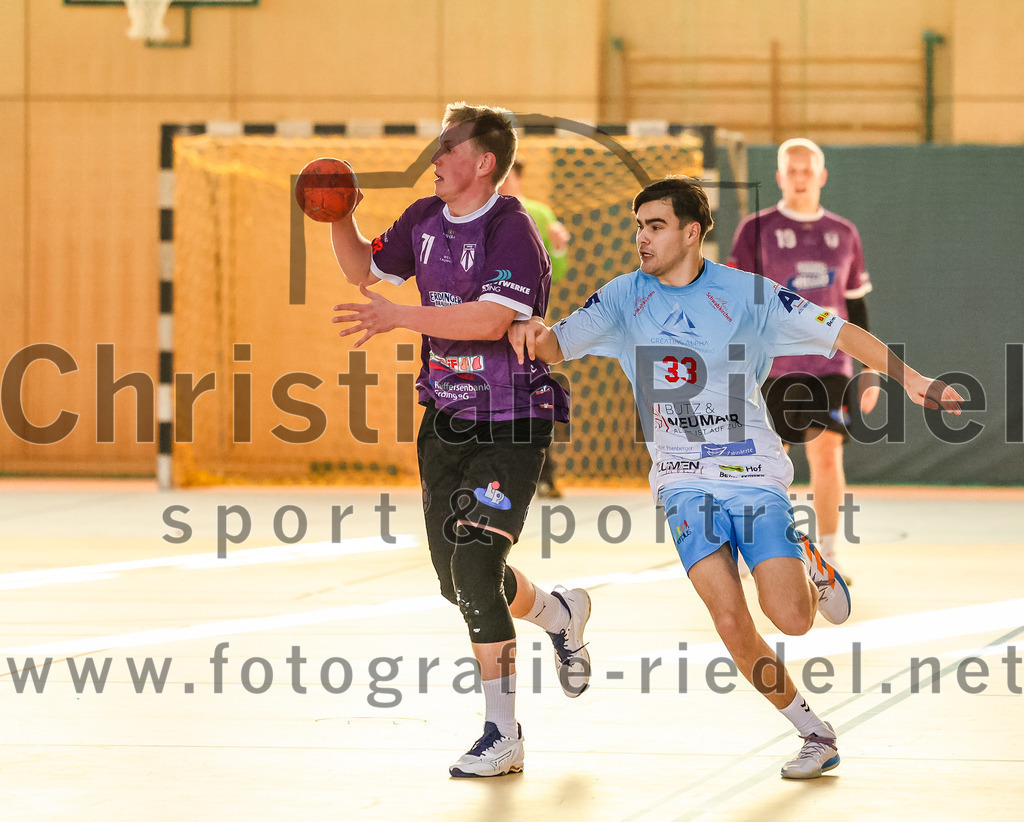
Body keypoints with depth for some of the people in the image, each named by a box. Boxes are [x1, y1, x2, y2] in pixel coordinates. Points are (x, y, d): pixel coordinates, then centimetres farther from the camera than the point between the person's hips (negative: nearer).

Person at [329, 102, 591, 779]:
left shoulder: (511, 229, -17)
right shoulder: (426, 220, 7)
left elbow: (490, 320, -29)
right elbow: (365, 269, 20)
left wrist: (400, 317, -31)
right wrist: (340, 221, 1)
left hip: (511, 430, -8)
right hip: (446, 422, 8)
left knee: (475, 569, -16)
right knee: (459, 579, 13)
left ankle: (502, 735, -7)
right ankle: (560, 613, 43)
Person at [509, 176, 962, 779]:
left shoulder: (745, 294, -5)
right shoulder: (626, 297, 3)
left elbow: (838, 332, -3)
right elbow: (558, 346, -3)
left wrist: (908, 378, -10)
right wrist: (535, 335, -27)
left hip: (754, 473, -2)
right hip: (685, 482, 2)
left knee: (792, 619, -13)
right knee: (732, 624, -12)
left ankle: (813, 571, 24)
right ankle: (816, 733, 5)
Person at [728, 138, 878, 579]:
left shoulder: (843, 234, 12)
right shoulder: (756, 231, 2)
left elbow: (857, 308, 17)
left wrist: (870, 373, 12)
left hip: (829, 367, 2)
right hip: (772, 369, -2)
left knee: (828, 457, -5)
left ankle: (828, 555, 2)